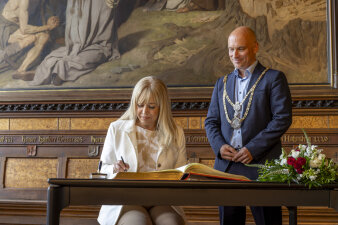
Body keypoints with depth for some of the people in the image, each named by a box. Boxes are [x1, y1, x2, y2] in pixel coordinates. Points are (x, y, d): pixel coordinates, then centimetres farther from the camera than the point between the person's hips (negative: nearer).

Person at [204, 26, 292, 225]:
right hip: (226, 166, 5)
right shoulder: (222, 83, 19)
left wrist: (253, 149, -14)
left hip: (261, 165, -5)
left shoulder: (273, 78, 3)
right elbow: (211, 121, 17)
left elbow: (283, 118, -6)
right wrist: (219, 146, -4)